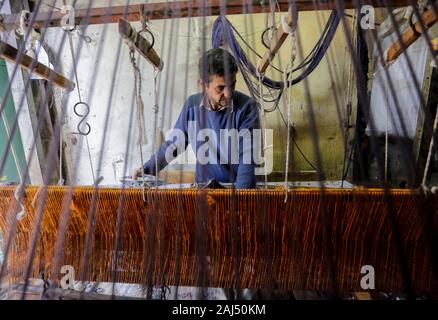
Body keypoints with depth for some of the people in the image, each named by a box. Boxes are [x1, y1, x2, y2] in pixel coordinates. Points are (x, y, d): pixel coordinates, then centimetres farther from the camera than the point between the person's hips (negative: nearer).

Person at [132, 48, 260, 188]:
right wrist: (148, 169, 2)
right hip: (203, 187, 3)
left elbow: (248, 157, -16)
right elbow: (174, 143, 9)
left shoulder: (247, 107, -12)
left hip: (240, 188, -2)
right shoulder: (192, 105, -3)